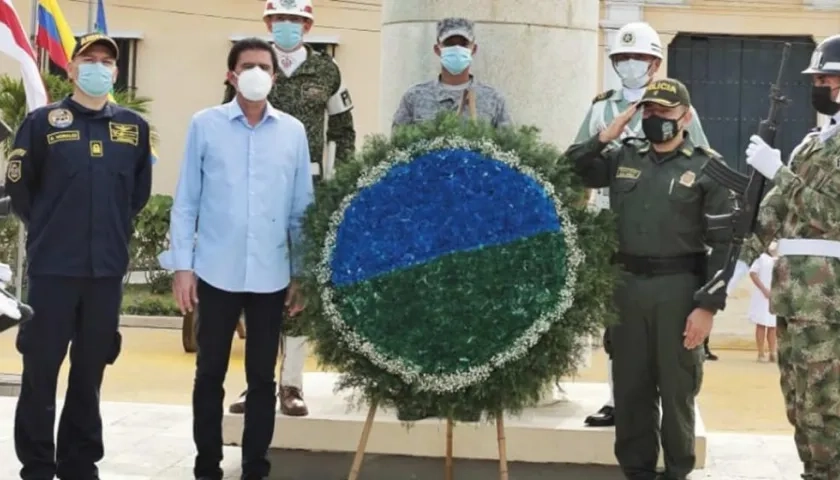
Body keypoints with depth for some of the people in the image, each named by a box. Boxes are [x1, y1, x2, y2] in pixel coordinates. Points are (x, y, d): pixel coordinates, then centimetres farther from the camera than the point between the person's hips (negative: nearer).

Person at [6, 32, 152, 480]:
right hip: (52, 267, -3)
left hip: (107, 268, 3)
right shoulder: (43, 121, 0)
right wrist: (49, 227, 9)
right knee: (41, 369, 2)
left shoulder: (134, 126, 9)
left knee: (90, 371, 11)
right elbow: (18, 186, 4)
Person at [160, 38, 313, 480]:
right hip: (216, 272, -1)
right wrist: (182, 264, -3)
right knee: (210, 373, 7)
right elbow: (186, 201, 2)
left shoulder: (293, 132, 4)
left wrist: (301, 273, 6)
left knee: (262, 376, 8)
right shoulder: (205, 124, 0)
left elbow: (301, 208, 8)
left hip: (271, 275, 1)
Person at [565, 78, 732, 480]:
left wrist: (708, 305, -13)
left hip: (679, 288, -3)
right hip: (626, 285, 4)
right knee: (630, 386, 10)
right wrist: (604, 138, -2)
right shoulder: (621, 157, 8)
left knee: (676, 388, 6)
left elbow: (723, 243, -6)